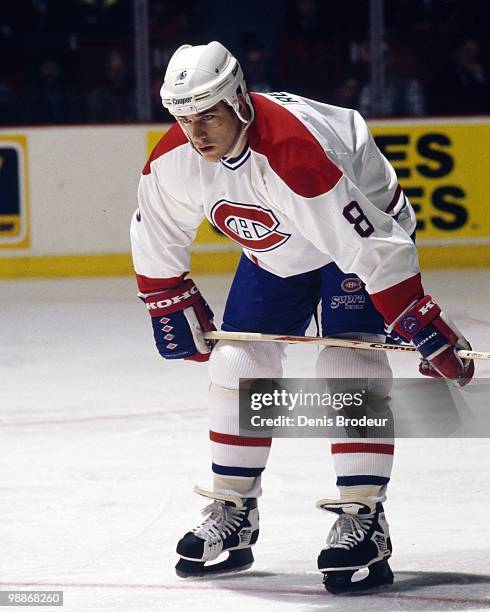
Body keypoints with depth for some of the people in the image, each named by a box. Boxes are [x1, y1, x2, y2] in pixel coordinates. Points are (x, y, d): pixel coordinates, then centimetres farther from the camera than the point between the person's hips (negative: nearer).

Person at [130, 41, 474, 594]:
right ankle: (232, 516, 13)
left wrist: (425, 329, -39)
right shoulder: (174, 159, -20)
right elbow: (156, 238, 1)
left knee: (348, 364, -22)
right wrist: (172, 309, 4)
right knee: (236, 362, 0)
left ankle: (362, 518, -20)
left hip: (362, 228, -7)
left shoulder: (291, 151, -41)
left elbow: (374, 247, -40)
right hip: (273, 251, 7)